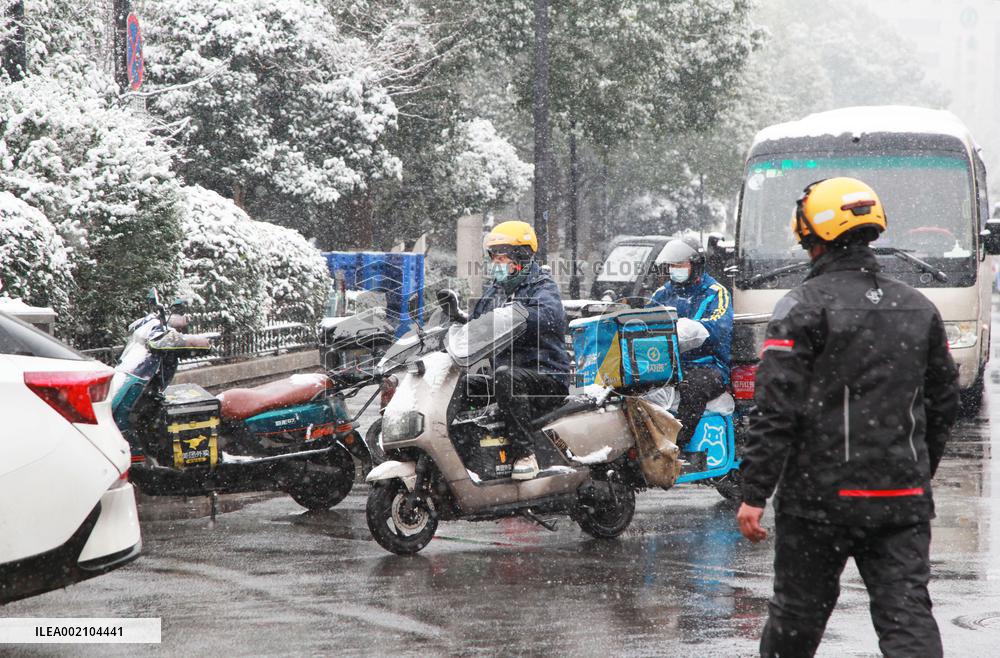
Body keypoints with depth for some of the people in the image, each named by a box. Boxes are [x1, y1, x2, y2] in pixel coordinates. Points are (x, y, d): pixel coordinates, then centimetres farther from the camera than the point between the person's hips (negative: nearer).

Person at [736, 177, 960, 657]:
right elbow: (944, 402, 18)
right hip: (903, 500, 4)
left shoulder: (805, 306, -8)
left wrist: (754, 494, -10)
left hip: (820, 494, -4)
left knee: (797, 614, 12)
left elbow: (775, 410, -13)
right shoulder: (919, 309, 10)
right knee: (908, 619, -1)